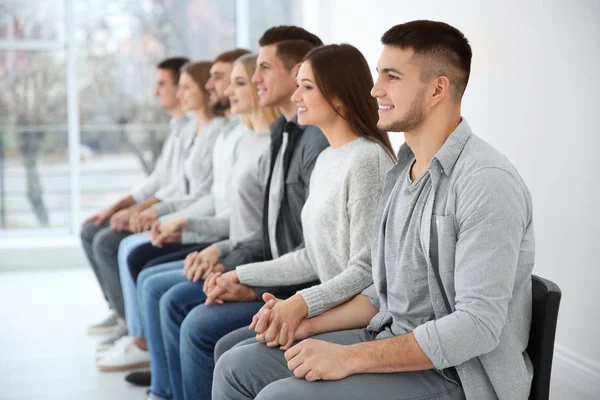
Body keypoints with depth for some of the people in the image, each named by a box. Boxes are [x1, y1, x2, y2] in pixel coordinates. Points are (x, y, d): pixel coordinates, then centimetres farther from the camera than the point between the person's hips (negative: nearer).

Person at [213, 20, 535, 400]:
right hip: (393, 340, 9)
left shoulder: (487, 182, -20)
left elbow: (477, 326, -25)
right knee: (237, 366, 3)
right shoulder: (403, 172, 11)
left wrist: (351, 357, -24)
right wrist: (310, 324, 4)